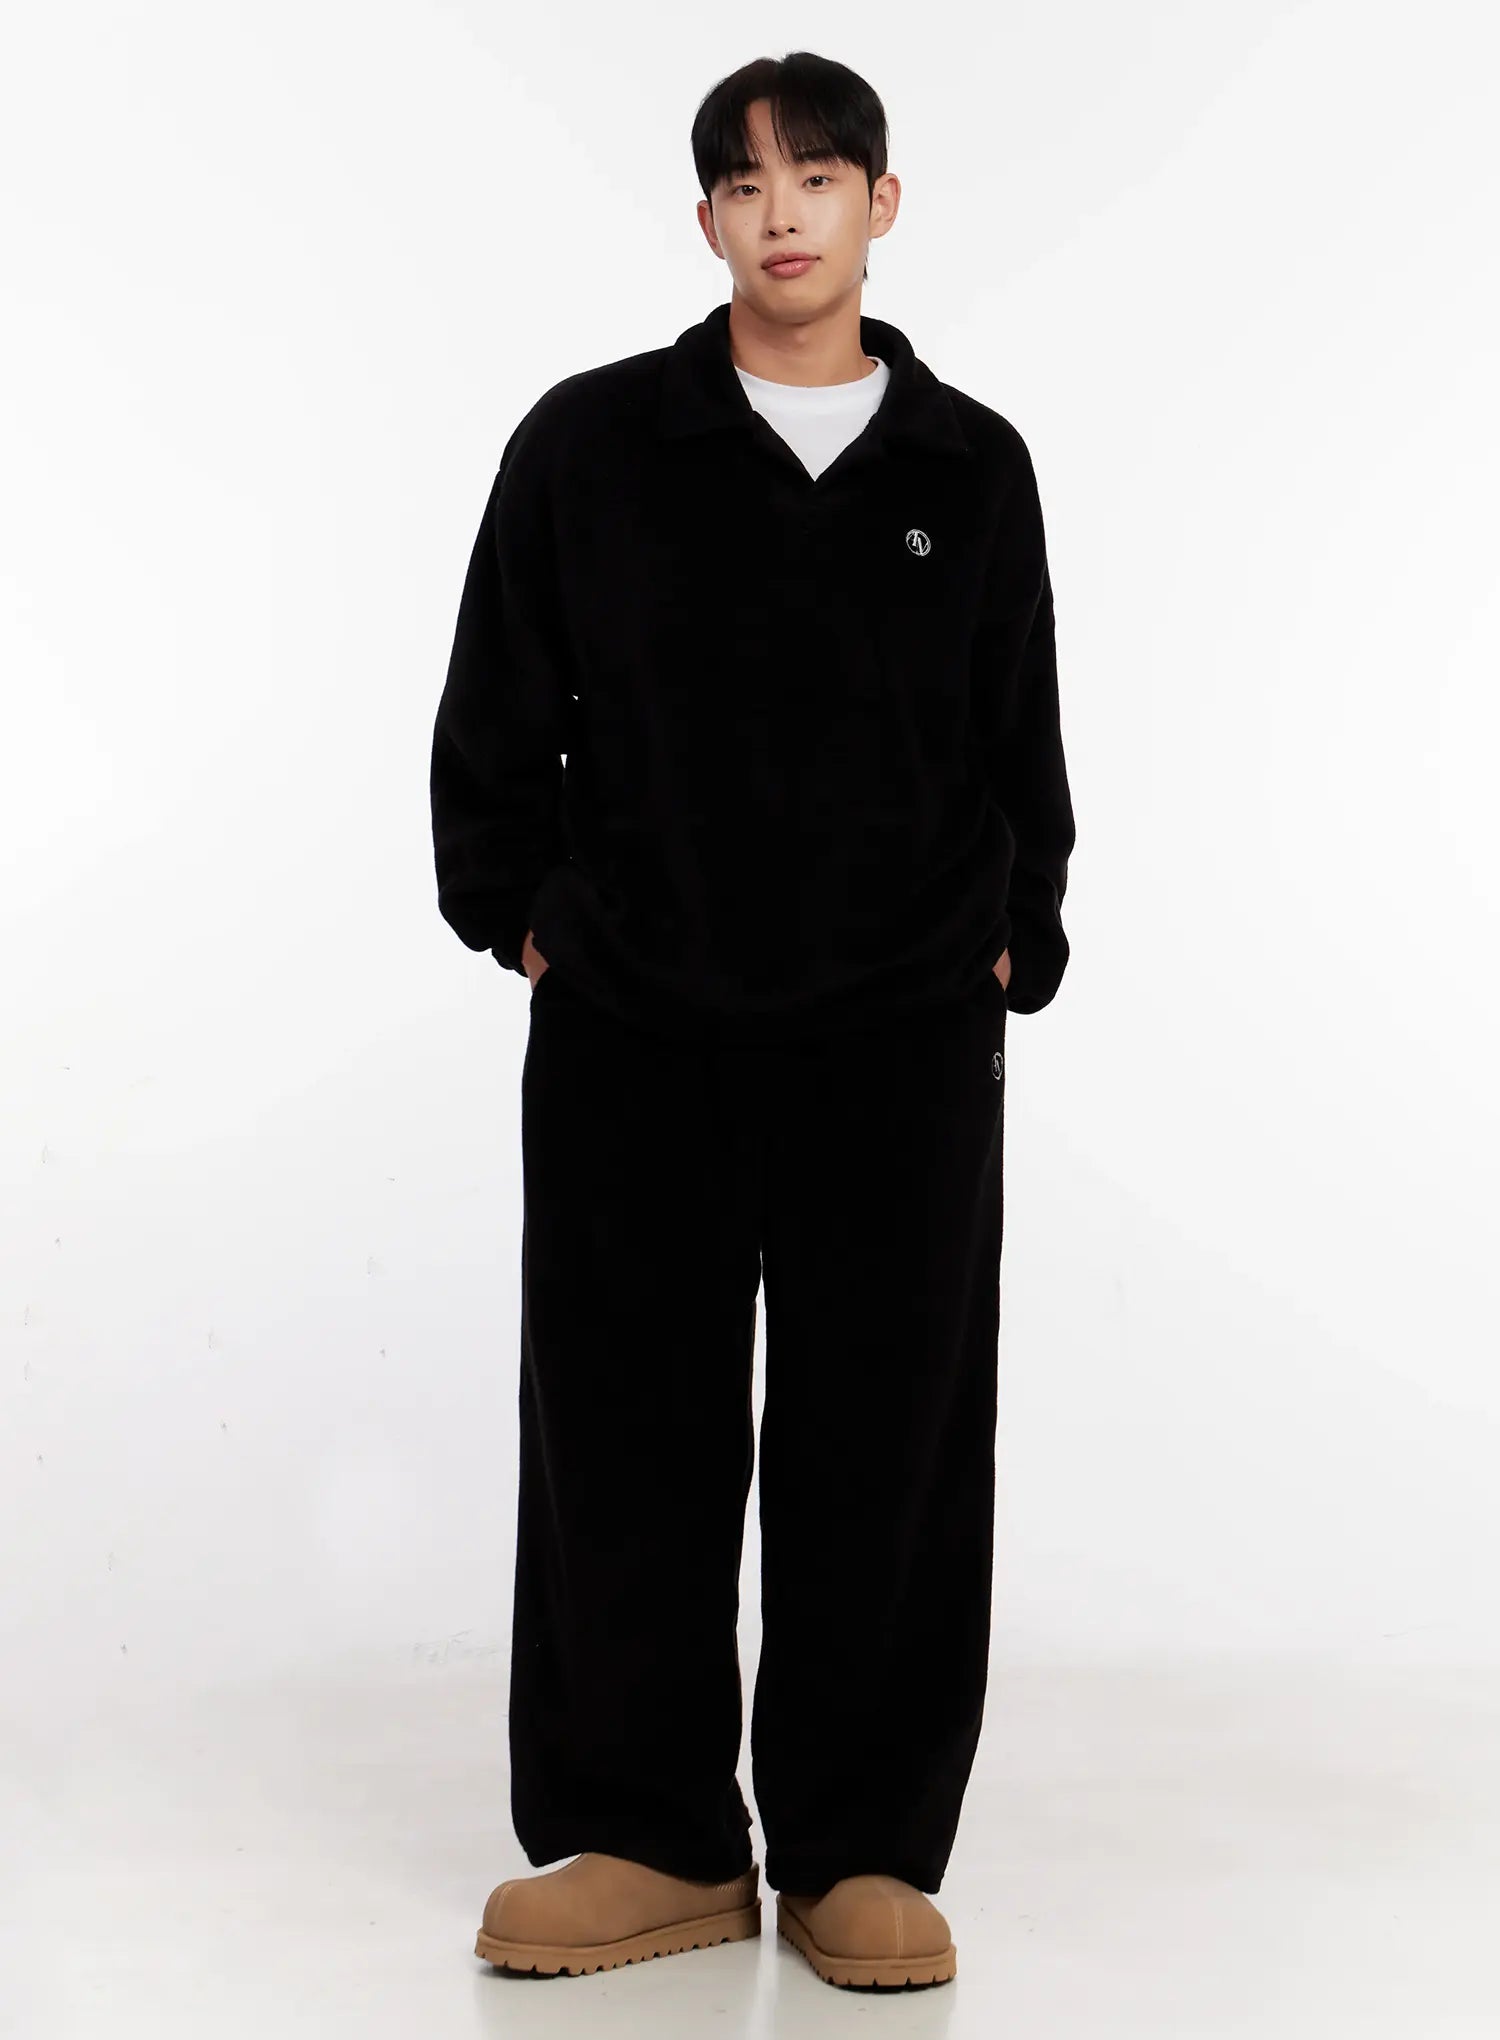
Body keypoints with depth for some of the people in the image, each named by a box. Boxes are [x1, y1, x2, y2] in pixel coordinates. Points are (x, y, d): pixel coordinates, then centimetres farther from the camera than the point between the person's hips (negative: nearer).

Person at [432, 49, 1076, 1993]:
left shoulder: (973, 467, 6)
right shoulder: (590, 444, 3)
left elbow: (1022, 747, 14)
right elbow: (495, 723, 9)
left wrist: (1008, 947, 7)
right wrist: (526, 918, 4)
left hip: (906, 1036, 0)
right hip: (633, 1032, 0)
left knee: (887, 1438, 4)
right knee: (626, 1431, 4)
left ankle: (863, 1848, 17)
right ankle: (657, 1839, 18)